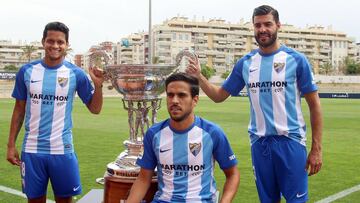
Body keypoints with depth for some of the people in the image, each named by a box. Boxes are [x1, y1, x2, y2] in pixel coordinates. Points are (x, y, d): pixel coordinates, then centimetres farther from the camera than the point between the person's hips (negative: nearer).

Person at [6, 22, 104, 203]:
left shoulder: (76, 74, -3)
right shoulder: (27, 71, 0)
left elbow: (95, 109, 2)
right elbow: (19, 109, 8)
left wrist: (98, 85, -15)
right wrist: (11, 145, 6)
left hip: (62, 150, -1)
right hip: (32, 149, 1)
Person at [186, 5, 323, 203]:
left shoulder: (296, 59, -4)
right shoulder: (245, 63, 6)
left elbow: (314, 105, -2)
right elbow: (219, 96, 13)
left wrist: (316, 149, -6)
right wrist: (198, 76, -4)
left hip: (290, 141, -3)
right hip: (259, 142, 3)